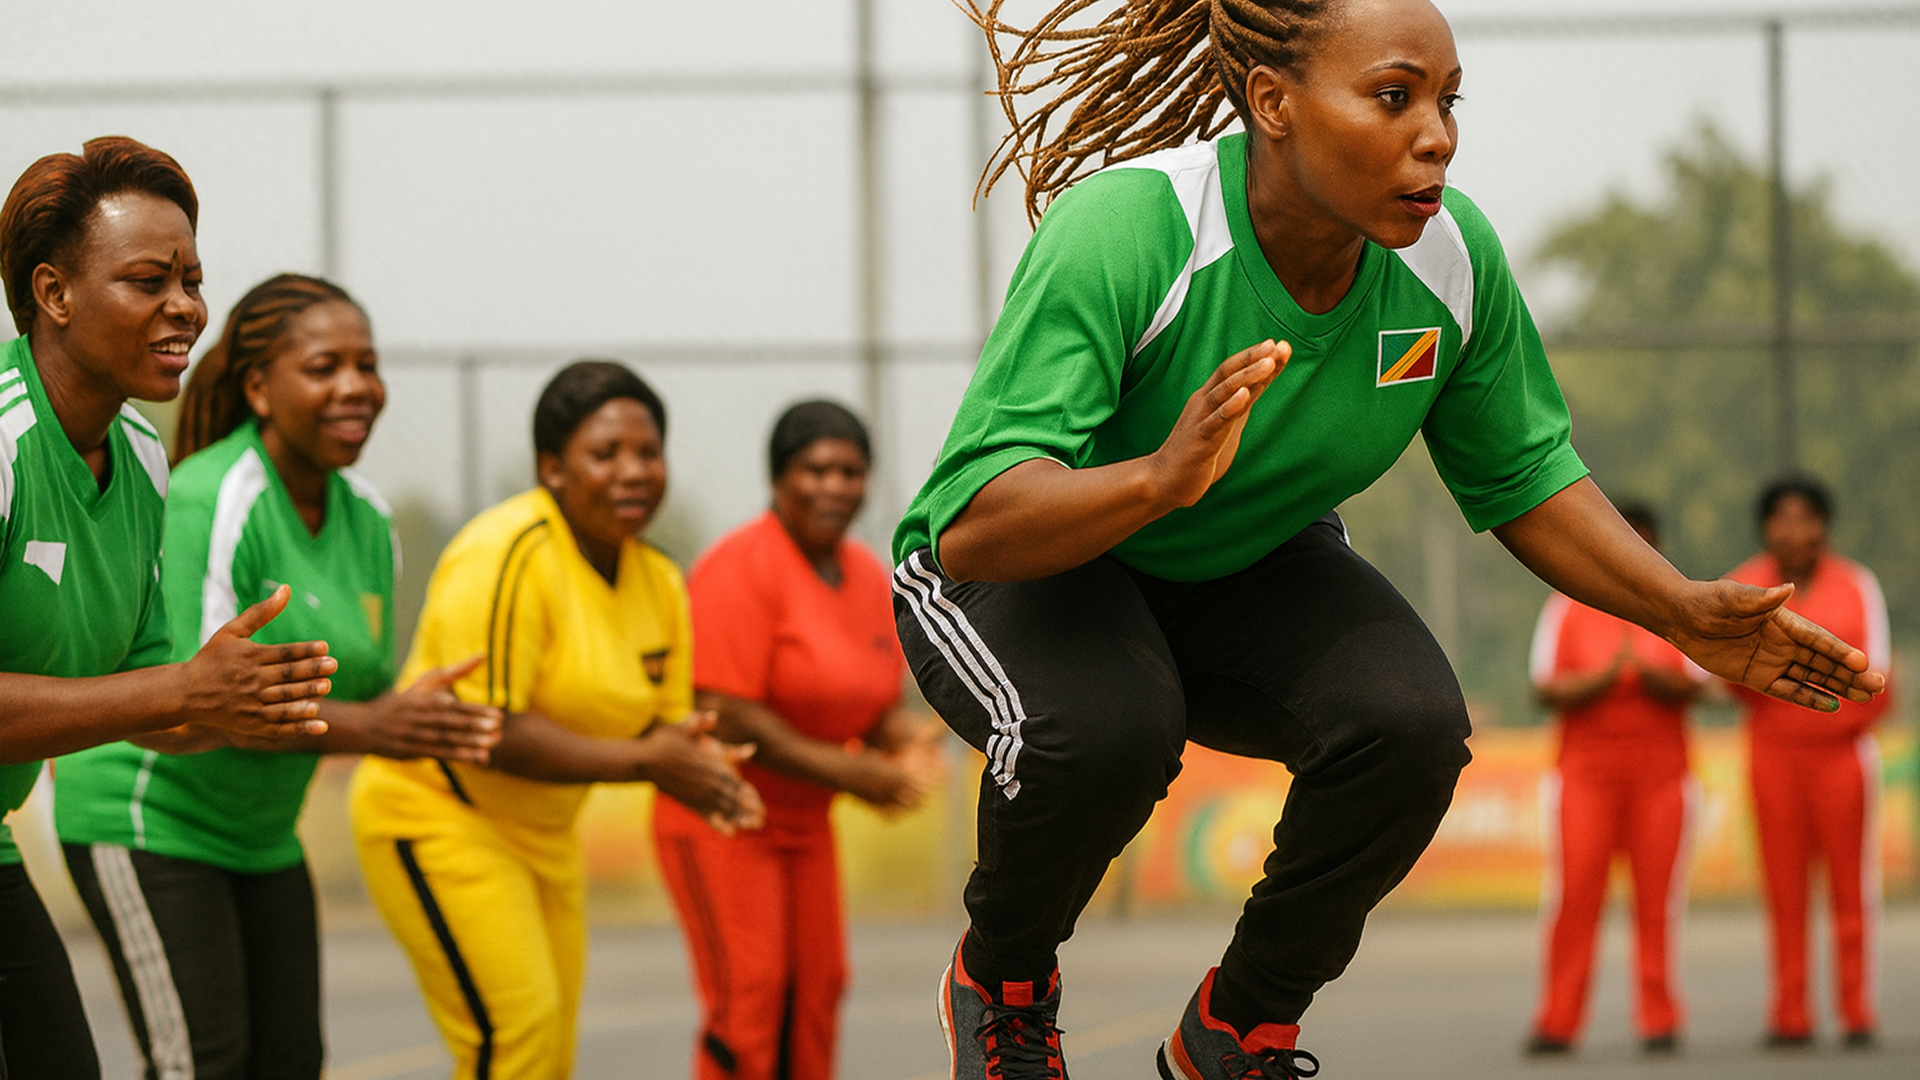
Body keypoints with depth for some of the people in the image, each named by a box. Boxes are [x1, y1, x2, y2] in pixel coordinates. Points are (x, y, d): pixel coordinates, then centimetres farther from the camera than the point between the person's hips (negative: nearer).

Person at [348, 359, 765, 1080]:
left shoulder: (658, 583, 4)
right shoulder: (506, 557, -22)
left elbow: (666, 727, 10)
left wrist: (703, 776, -15)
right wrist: (641, 759, -27)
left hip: (542, 833, 9)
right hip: (438, 816, -9)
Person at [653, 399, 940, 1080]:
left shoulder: (870, 579, 5)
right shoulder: (742, 569, -19)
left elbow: (881, 710, 10)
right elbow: (725, 717, -24)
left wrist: (907, 745, -15)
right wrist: (845, 772, -25)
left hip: (802, 820, 8)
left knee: (815, 989, 7)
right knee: (747, 1001, -14)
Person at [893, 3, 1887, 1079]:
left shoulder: (1453, 256, -17)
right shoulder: (1122, 231, -32)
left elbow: (1522, 478, 1)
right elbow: (972, 530, -39)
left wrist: (1684, 612, -14)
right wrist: (1159, 479, -58)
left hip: (1250, 580, 5)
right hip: (1027, 576, -4)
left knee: (1412, 723, -25)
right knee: (1106, 726, -37)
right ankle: (1002, 984, -2)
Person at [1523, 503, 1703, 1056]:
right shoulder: (1566, 611, 7)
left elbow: (1690, 688, 0)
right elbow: (1549, 689, -2)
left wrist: (1647, 670, -18)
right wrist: (1608, 674, -16)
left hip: (1661, 771, 1)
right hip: (1585, 767, -1)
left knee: (1658, 897, -3)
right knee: (1572, 893, -8)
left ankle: (1659, 1021, 3)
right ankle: (1558, 1023, -5)